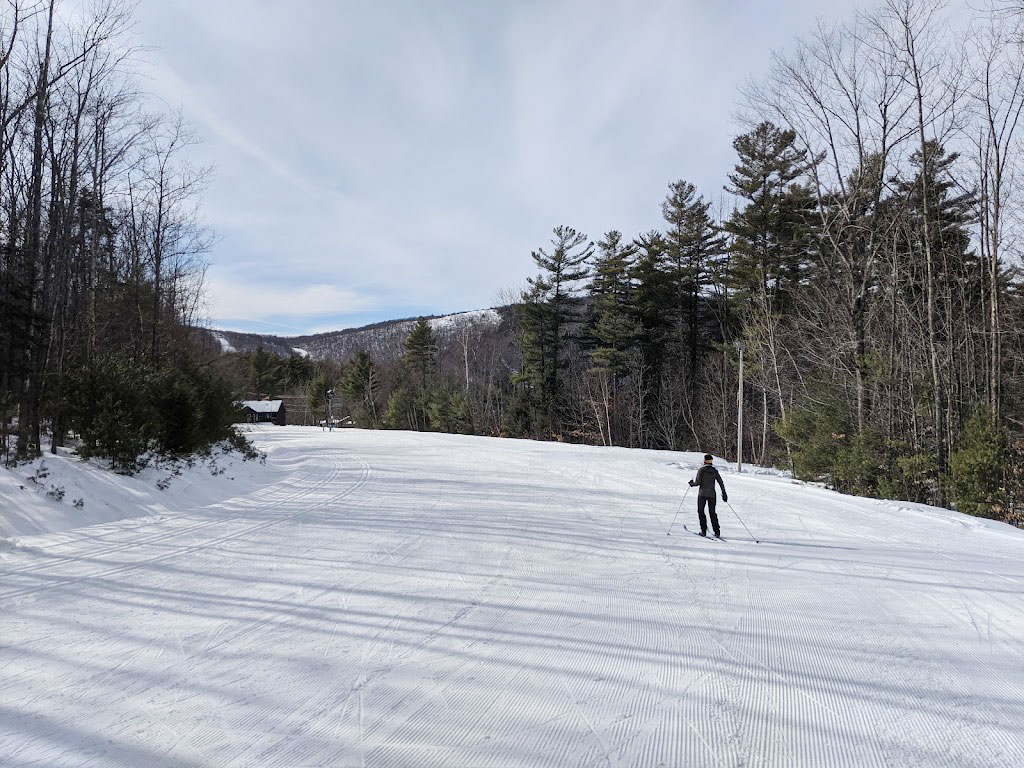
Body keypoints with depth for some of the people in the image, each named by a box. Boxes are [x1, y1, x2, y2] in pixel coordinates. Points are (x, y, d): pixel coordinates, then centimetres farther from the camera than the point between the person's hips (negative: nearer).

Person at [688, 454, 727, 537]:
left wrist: (692, 483, 9)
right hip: (712, 494, 3)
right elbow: (721, 483, 3)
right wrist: (724, 493, 9)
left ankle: (704, 530, 0)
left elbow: (698, 482, -11)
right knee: (712, 512, 13)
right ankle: (717, 531, 8)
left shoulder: (701, 470, -8)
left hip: (702, 494, -3)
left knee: (701, 511, 9)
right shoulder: (715, 471, 3)